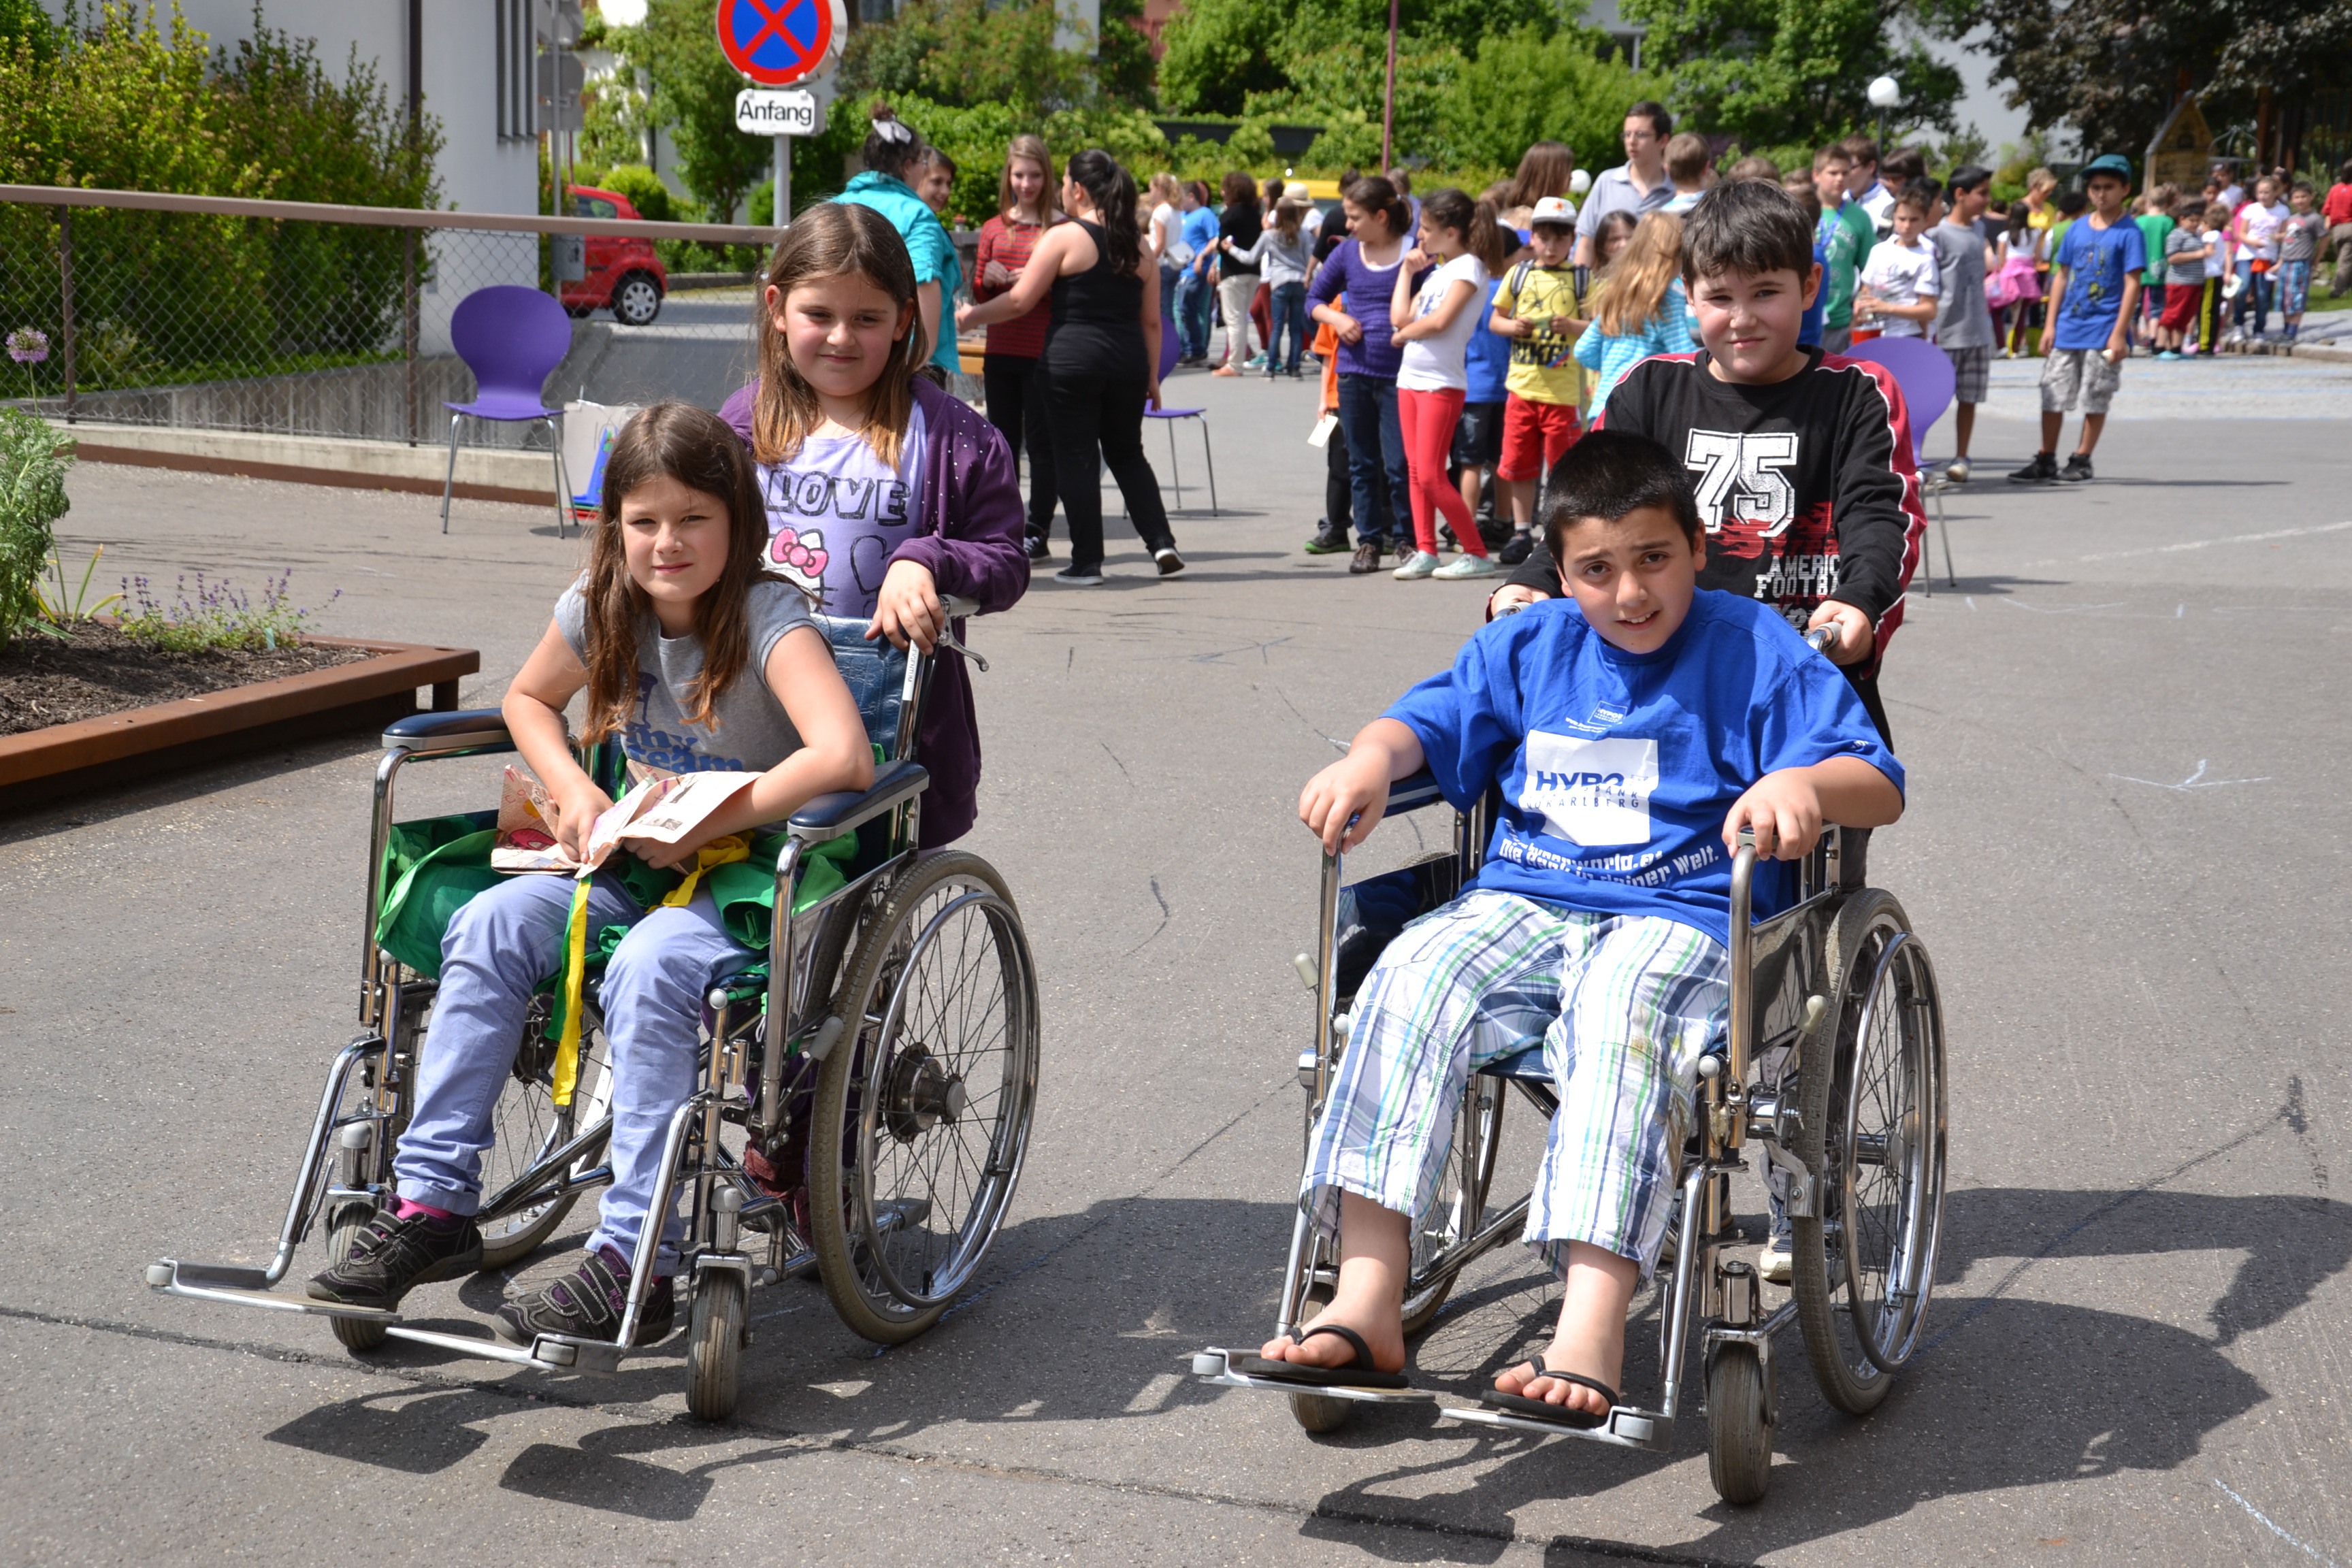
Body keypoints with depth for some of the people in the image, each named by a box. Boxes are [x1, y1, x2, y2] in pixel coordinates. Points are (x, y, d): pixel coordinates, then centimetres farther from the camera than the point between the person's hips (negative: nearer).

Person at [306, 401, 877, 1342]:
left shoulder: (769, 620, -19)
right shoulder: (602, 607, 1)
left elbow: (844, 758, -34)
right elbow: (527, 700, 20)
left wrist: (707, 826, -27)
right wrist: (572, 791, 0)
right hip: (641, 864, 6)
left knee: (648, 968, -34)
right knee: (490, 925, -17)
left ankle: (634, 1266, -29)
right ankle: (432, 1203, -12)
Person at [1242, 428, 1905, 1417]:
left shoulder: (1755, 650, 4)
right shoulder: (1529, 647, 17)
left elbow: (1879, 788, -3)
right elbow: (1430, 721, 19)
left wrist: (1802, 783, -28)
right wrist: (1372, 757, -6)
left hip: (1681, 918, -4)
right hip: (1522, 902, 4)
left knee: (1621, 1014, -39)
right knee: (1410, 980, -27)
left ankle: (1590, 1330, -49)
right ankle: (1366, 1305, -33)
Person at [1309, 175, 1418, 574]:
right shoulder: (1347, 254, 6)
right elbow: (1315, 298, 16)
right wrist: (1337, 318, -2)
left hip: (1398, 376, -4)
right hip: (1354, 373, 4)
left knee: (1399, 464, -4)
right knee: (1361, 463, 10)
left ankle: (1406, 538, 11)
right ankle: (1368, 541, 19)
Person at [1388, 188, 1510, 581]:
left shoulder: (1469, 267, -9)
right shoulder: (1435, 271, 16)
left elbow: (1439, 321, -21)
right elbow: (1400, 318, 7)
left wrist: (1403, 334, -5)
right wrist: (1407, 271, 12)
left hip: (1442, 382, -9)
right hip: (1410, 377, 9)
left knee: (1432, 476, -10)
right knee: (1416, 471, 8)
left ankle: (1477, 554, -5)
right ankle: (1425, 551, 12)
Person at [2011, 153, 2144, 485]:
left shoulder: (2129, 233, -5)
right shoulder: (2077, 229, 8)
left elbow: (2132, 285, -8)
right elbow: (2061, 276, 12)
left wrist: (2119, 333, -14)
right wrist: (2050, 324, 6)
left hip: (2103, 332, -5)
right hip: (2067, 329, 5)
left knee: (2096, 399, 3)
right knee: (2052, 394, 5)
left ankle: (2082, 461, 13)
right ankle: (2046, 461, 12)